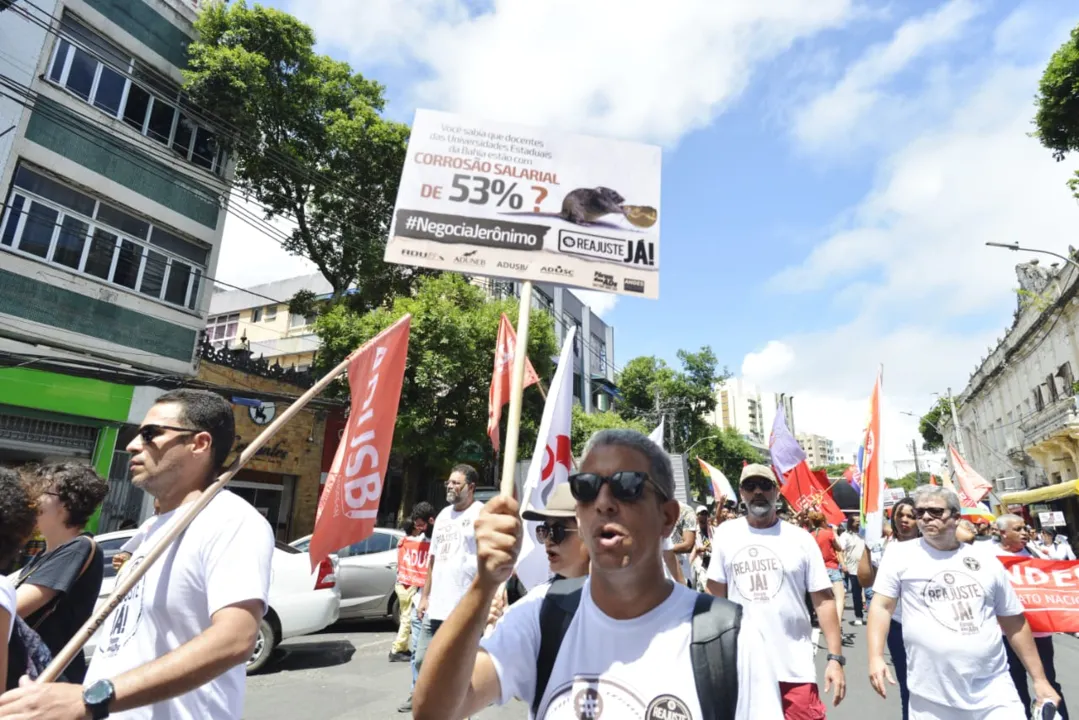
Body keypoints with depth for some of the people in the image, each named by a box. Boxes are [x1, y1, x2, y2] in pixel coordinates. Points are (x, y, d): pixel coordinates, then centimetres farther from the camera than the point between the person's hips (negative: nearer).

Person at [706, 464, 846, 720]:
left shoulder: (801, 539, -2)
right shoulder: (726, 534, 1)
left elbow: (824, 600, -1)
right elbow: (716, 595, 6)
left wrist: (836, 658, -7)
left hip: (794, 668, -1)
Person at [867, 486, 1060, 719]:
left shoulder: (985, 560, 7)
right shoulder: (900, 554, -3)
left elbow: (1014, 621, 14)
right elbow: (882, 606, -5)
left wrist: (1039, 679, 14)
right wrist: (876, 657, -15)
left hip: (994, 691, 2)